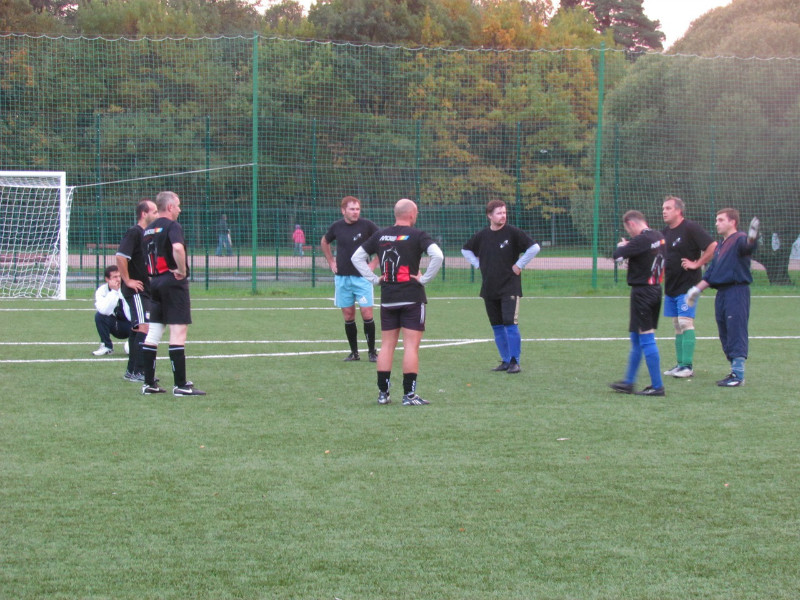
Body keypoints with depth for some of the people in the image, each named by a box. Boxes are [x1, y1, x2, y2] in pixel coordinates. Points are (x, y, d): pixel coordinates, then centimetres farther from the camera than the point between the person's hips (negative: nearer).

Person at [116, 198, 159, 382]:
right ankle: (137, 372, -13)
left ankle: (132, 370, 17)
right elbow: (121, 256, -25)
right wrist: (128, 280, -20)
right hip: (136, 290, -10)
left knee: (137, 329, 12)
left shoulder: (147, 234, 15)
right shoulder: (134, 233, -14)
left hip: (146, 290, 10)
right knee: (144, 327, -15)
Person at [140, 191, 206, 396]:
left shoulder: (148, 230, 15)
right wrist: (182, 270, -17)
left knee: (153, 332, 10)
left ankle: (149, 383, 12)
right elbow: (177, 248, -29)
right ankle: (180, 385, -8)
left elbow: (146, 256, 17)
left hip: (154, 282, 8)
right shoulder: (172, 226, -10)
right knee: (178, 331, -7)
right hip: (173, 281, -8)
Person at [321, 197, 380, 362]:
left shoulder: (367, 225, -6)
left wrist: (374, 263, -3)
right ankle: (354, 352, 15)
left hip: (362, 276, -3)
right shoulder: (336, 227, 3)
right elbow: (324, 243, 22)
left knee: (367, 314, -8)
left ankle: (372, 352, 3)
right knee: (348, 316, 5)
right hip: (342, 278, 3)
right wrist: (331, 262, 13)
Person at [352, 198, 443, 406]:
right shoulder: (417, 235, -7)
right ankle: (409, 395, -4)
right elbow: (437, 255, -20)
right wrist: (425, 278, -11)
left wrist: (374, 278, 9)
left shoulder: (380, 235, 8)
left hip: (387, 299, 5)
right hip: (412, 298, -5)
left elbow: (356, 257, 12)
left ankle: (383, 393, 11)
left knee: (387, 345, 10)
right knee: (411, 345, -2)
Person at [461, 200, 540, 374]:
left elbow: (534, 247, -10)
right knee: (497, 326, 8)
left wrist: (519, 265, -9)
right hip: (489, 288, 5)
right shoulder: (482, 235, 6)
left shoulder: (512, 232, -7)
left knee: (510, 324, -12)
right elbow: (466, 250, 23)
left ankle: (515, 361, -5)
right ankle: (506, 361, 17)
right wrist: (478, 264, 11)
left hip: (509, 287, -5)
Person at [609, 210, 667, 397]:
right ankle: (628, 383, 25)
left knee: (646, 339, -5)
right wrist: (628, 246, 9)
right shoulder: (659, 237, 9)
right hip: (656, 289, 9)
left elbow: (617, 255, -19)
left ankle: (657, 386, -4)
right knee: (636, 340, 17)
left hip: (642, 292, -9)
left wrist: (622, 246, 3)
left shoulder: (640, 240, -18)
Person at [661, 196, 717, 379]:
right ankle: (680, 364, 15)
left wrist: (697, 264, -15)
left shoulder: (690, 228, -12)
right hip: (670, 285, 8)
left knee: (685, 323, -12)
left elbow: (713, 246, -17)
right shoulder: (664, 232, 12)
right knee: (677, 326, 10)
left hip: (687, 284, -8)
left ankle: (688, 366, -10)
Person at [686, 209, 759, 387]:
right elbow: (710, 272, 27)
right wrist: (697, 289, 21)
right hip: (721, 293, 9)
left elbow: (748, 246, -31)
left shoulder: (739, 239, -6)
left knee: (736, 333, -10)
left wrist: (752, 237, -53)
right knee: (725, 334, 11)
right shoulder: (720, 246, 22)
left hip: (737, 291, -9)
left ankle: (738, 375, -10)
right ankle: (735, 371, 18)